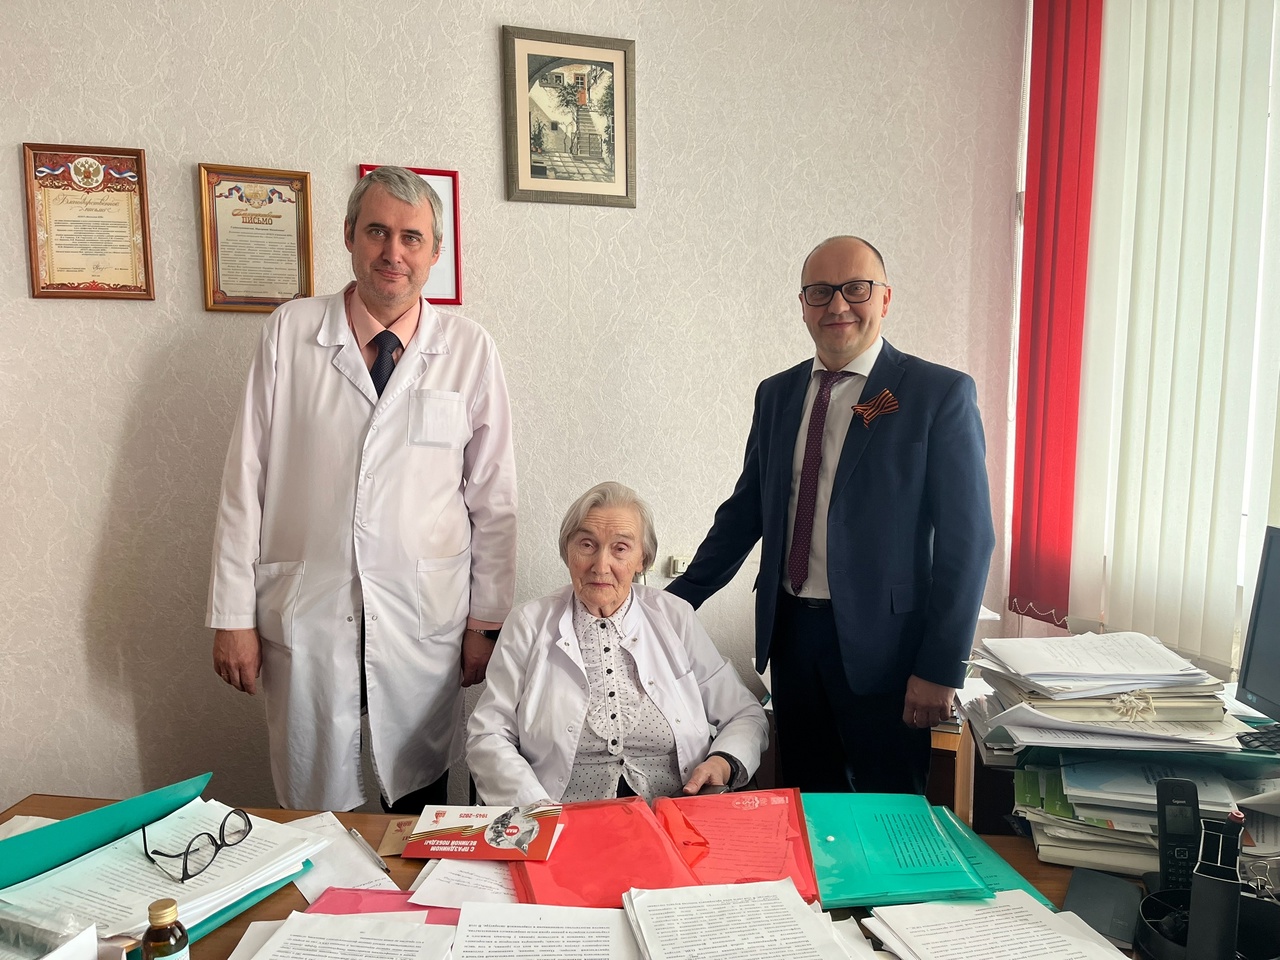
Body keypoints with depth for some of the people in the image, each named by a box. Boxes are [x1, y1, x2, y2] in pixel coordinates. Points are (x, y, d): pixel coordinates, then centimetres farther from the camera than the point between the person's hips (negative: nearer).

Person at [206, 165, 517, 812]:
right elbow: (245, 479, 1)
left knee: (418, 809, 13)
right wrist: (233, 615, 0)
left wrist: (486, 621, 4)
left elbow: (493, 497, 2)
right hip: (305, 618, 0)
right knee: (312, 815, 13)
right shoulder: (289, 333, -1)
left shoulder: (469, 351, -1)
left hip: (425, 621, 0)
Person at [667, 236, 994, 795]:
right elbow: (746, 510, 14)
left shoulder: (940, 394, -7)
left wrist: (939, 669, -12)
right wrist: (679, 598, 9)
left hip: (882, 643, -4)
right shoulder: (777, 394, 9)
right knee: (805, 808, 15)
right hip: (791, 632, 5)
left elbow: (966, 539, -9)